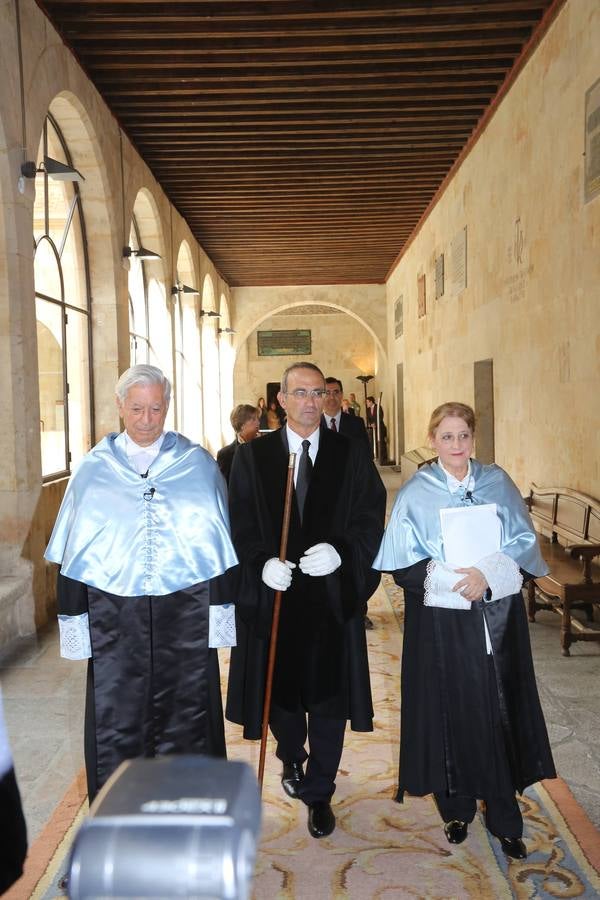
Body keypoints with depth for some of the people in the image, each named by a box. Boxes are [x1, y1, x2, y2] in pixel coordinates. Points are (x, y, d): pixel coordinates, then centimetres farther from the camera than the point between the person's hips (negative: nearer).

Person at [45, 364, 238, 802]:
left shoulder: (199, 465, 2)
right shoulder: (94, 469, 4)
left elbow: (219, 546, 3)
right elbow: (72, 552, 5)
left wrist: (220, 606, 0)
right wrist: (73, 614, 2)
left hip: (185, 617, 0)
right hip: (113, 617, 1)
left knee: (186, 717, 9)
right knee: (114, 723, 8)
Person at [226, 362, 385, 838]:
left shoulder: (351, 454, 2)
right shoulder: (251, 456, 2)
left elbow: (371, 517, -2)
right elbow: (241, 524, -1)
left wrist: (340, 552, -19)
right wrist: (262, 563, -18)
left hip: (333, 595, 0)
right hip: (273, 592, 1)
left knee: (328, 694, 7)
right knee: (279, 687, 14)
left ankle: (319, 792, 27)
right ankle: (292, 758, 47)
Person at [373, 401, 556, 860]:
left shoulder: (497, 482, 4)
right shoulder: (416, 493, -3)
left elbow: (525, 543, 2)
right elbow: (403, 565, -4)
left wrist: (488, 573, -15)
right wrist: (452, 578, -18)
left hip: (498, 617, 2)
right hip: (442, 621, -2)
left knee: (500, 713, 6)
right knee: (452, 712, 7)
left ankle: (505, 817, 22)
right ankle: (457, 807, 27)